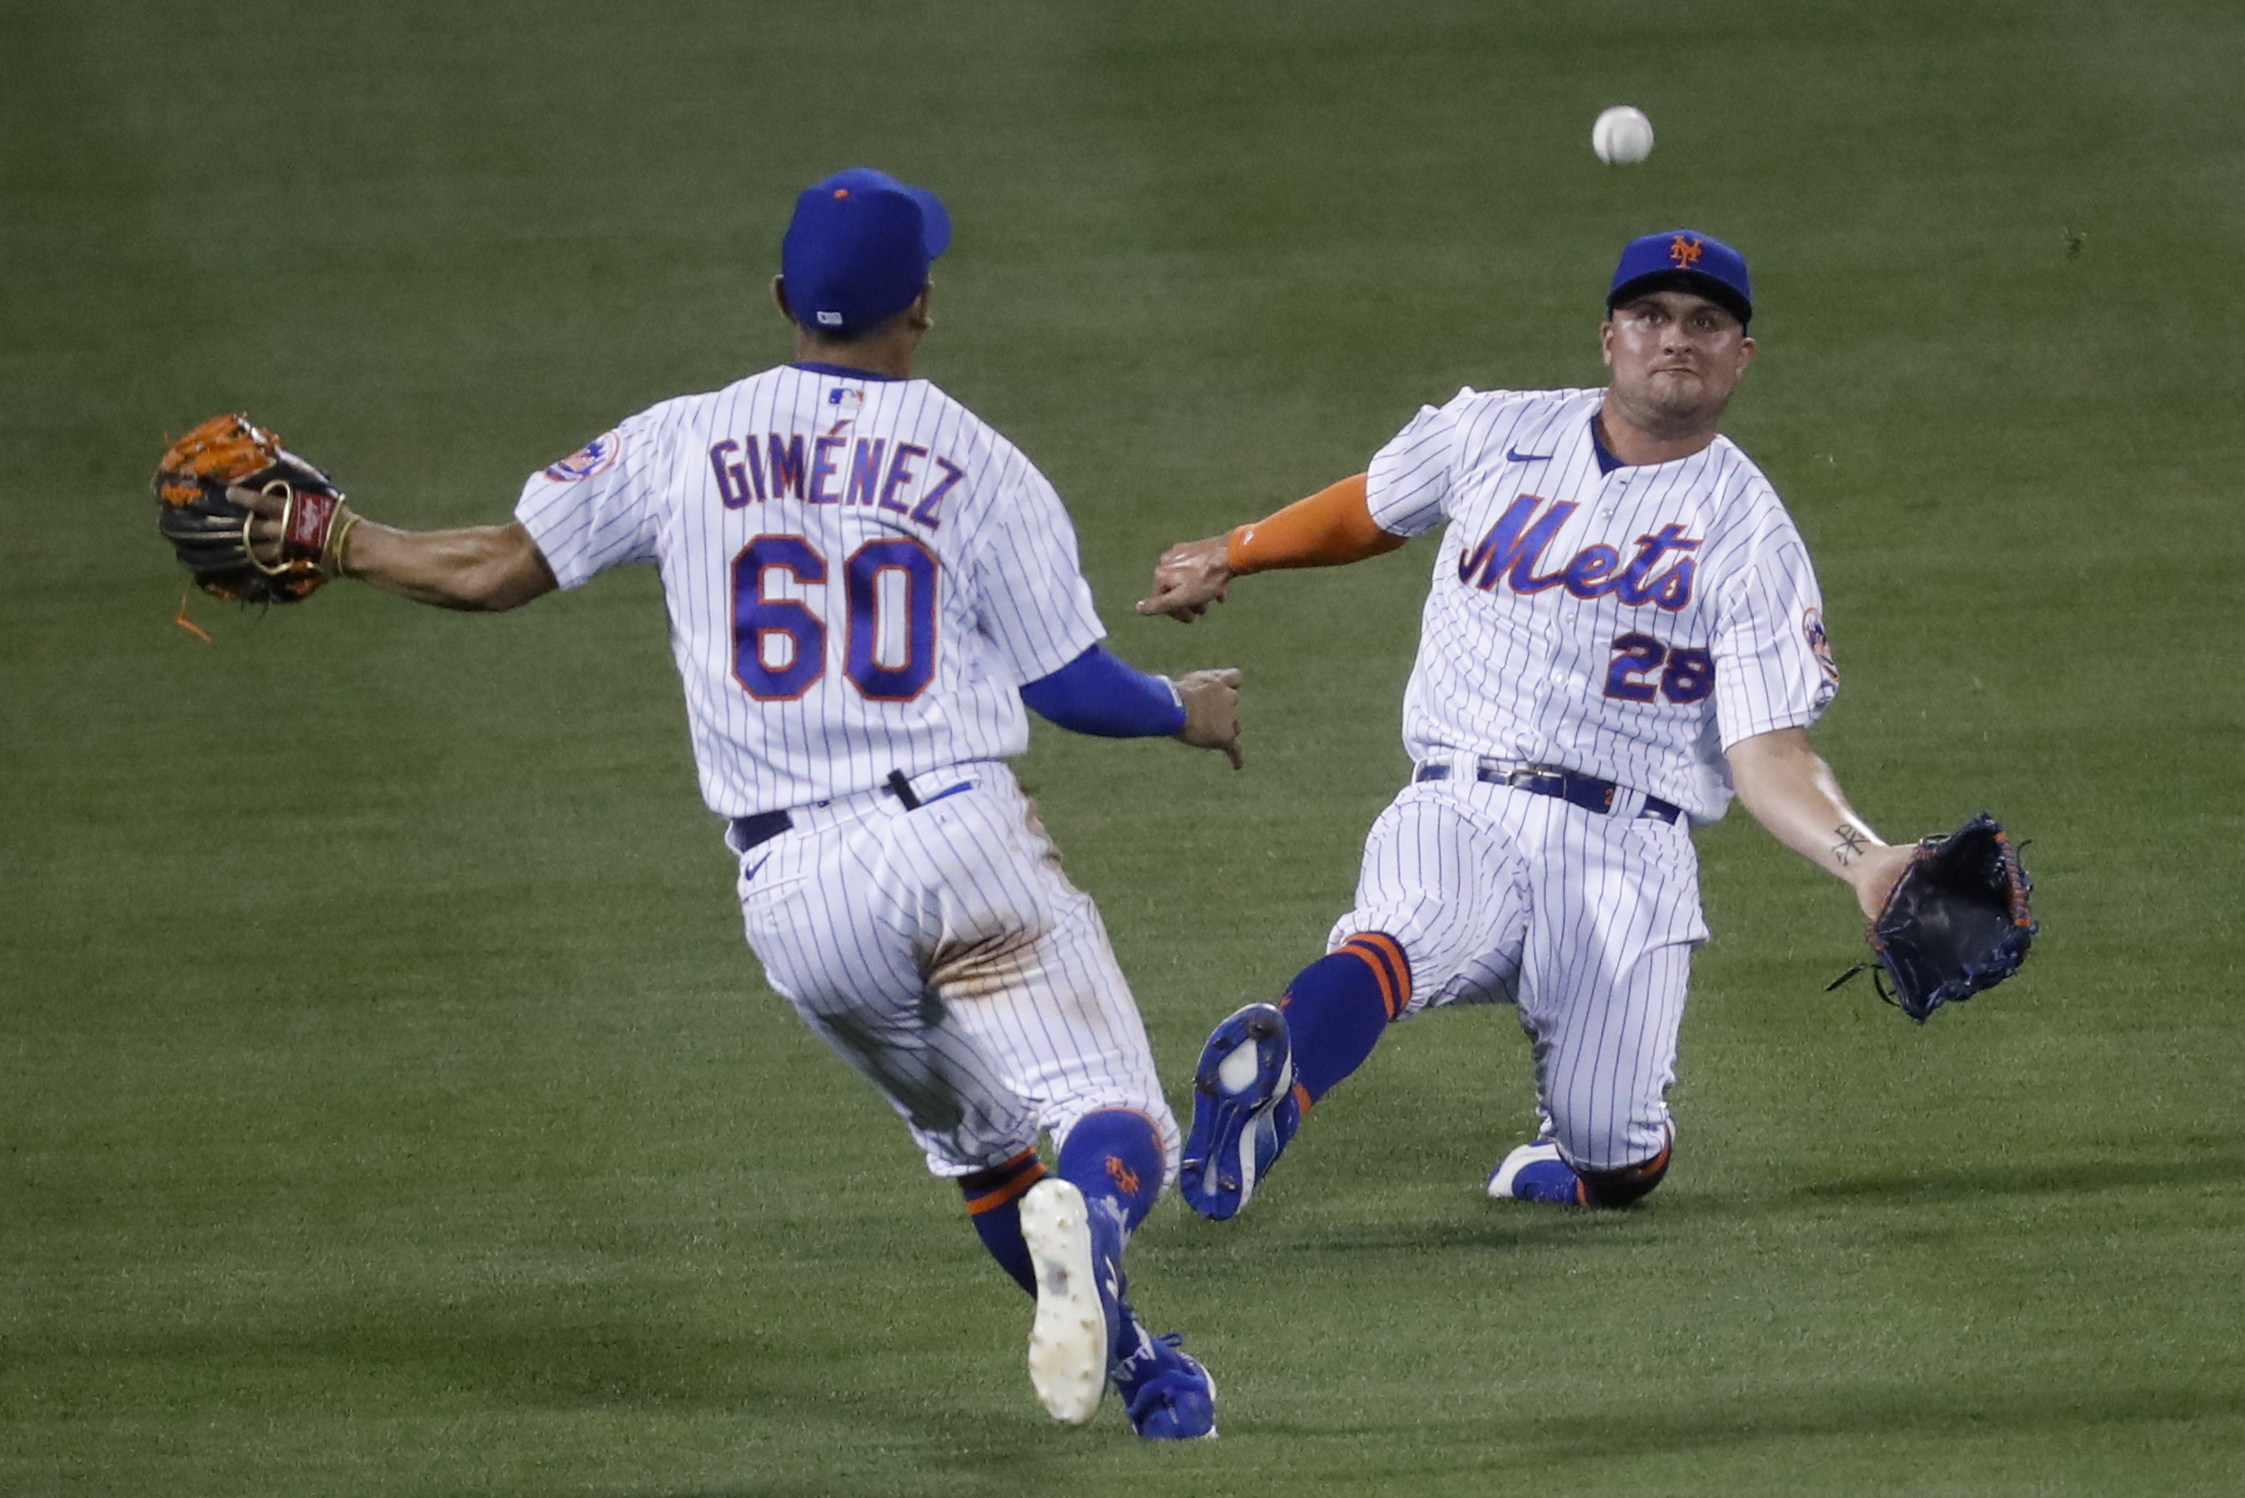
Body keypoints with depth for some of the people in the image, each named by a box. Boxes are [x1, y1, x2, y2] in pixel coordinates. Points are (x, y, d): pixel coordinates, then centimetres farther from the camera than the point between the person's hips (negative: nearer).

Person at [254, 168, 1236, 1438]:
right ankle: (1085, 1219, -44)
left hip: (792, 894, 3)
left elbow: (496, 569, 11)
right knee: (1118, 1126, -11)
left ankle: (1128, 1365, 20)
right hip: (958, 839, -3)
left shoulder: (682, 444, 9)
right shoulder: (981, 468, 3)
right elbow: (1073, 688, 6)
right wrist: (1190, 711, 26)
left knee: (977, 1142, 23)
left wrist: (335, 544, 26)